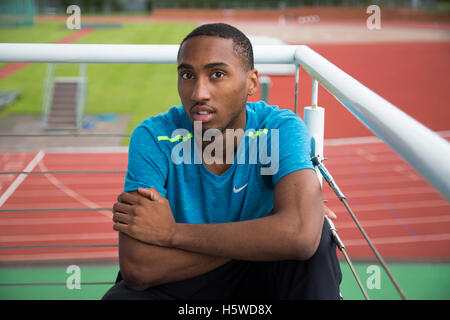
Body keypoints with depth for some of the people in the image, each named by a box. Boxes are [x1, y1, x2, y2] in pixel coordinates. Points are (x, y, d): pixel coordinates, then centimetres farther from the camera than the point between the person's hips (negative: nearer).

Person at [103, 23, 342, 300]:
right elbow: (136, 269, -27)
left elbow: (301, 234, -38)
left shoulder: (282, 129, -18)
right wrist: (260, 233, -29)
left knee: (315, 232, -29)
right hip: (172, 285, 1)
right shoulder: (153, 137, -18)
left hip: (256, 279, 0)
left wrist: (172, 232, -31)